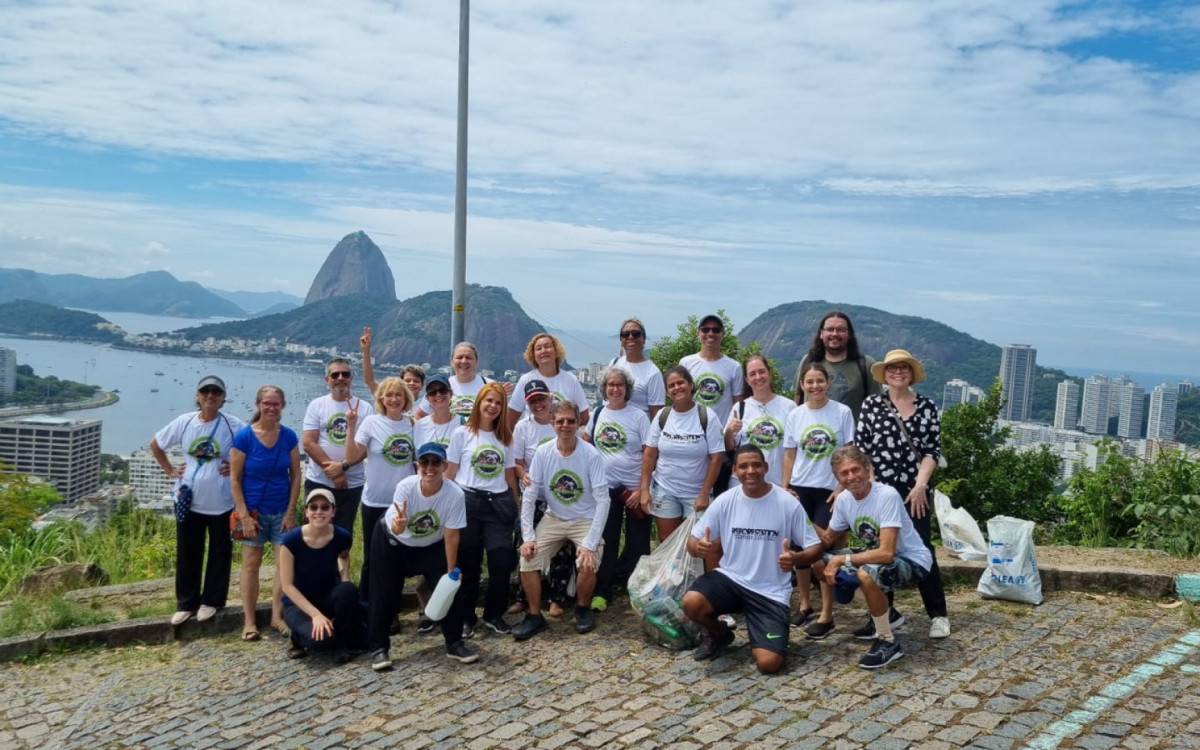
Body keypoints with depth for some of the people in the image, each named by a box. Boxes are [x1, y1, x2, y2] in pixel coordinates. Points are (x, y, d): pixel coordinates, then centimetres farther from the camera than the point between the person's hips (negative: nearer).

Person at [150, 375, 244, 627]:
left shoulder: (234, 425, -10)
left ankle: (211, 601, 25)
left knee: (219, 553, 9)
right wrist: (170, 470, 6)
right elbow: (155, 444, 13)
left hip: (221, 502, -2)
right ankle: (186, 603, 25)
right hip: (189, 501, 2)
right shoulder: (184, 422, -2)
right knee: (187, 554, 11)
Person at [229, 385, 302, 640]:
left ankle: (277, 616, 16)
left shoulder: (289, 436, -3)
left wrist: (291, 511, -3)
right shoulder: (244, 436, -11)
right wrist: (244, 515, -12)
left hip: (282, 511, 3)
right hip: (254, 511, -2)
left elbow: (296, 475, 2)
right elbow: (234, 479, -9)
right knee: (251, 564, 6)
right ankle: (249, 621, 16)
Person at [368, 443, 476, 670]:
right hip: (392, 543, -1)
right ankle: (378, 647, 15)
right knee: (385, 594, -1)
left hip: (432, 546, 1)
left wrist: (451, 571, -18)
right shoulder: (406, 487, -32)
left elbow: (451, 535, -22)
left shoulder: (455, 494, -30)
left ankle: (454, 643, 12)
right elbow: (396, 528, -40)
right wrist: (398, 525, -64)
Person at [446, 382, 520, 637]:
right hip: (468, 501, -2)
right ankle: (466, 616, 19)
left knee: (502, 563, -2)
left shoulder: (505, 437, 11)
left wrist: (515, 506, 11)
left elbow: (510, 475, 14)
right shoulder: (462, 433, 1)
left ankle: (494, 614, 17)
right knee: (469, 563, 5)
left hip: (499, 503, 3)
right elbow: (450, 472, 2)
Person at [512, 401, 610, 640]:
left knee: (587, 564, -25)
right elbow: (529, 497, -5)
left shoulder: (591, 455, -18)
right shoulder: (543, 453, -10)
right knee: (527, 560, -14)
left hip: (586, 519, -3)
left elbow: (603, 501, -18)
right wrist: (528, 536, -13)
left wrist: (590, 543, -24)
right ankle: (535, 615, 7)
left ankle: (582, 608, 8)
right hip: (554, 518, 3)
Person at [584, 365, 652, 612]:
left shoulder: (638, 416, -7)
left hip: (634, 488, -3)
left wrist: (642, 489, -13)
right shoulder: (598, 413, 4)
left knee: (638, 542, 6)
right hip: (606, 487, 3)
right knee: (605, 541, 7)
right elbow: (585, 442, 16)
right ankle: (601, 592, 14)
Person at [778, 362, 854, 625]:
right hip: (800, 489, 3)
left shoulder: (842, 412, -4)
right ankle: (804, 604, 19)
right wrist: (785, 488, 2)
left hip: (830, 490, -3)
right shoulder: (795, 416, 3)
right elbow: (789, 455, 8)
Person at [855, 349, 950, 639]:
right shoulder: (871, 404, 4)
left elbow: (933, 451, 2)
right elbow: (860, 448, 3)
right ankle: (885, 612, 17)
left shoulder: (926, 406, 5)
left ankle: (938, 614, 13)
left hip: (914, 491, 0)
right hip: (879, 490, 1)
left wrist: (920, 486, -8)